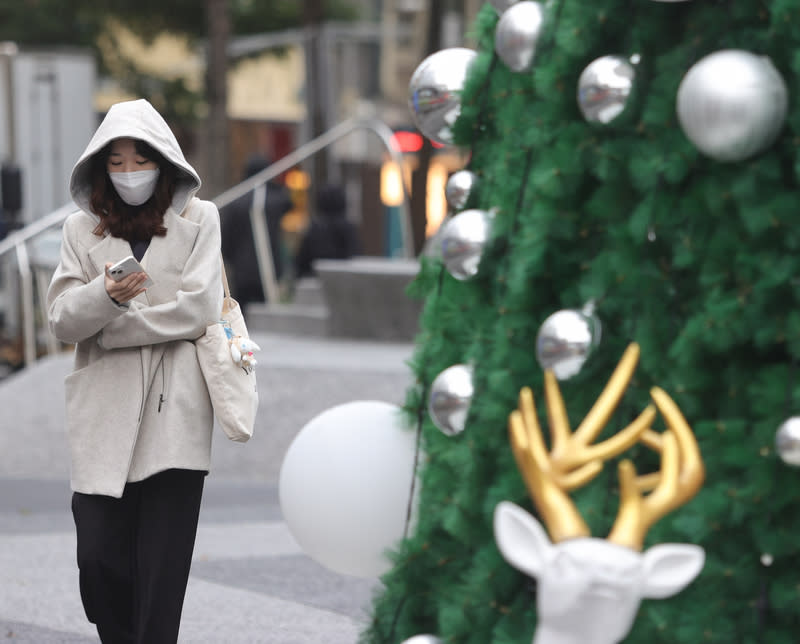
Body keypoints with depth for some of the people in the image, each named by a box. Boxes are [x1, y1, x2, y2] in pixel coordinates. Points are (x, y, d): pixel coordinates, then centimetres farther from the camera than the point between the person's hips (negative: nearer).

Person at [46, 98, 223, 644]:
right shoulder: (82, 229, 13)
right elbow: (61, 318, 4)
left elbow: (198, 309, -4)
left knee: (162, 568, -5)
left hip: (173, 412, -2)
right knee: (100, 558, -4)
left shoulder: (198, 219, 6)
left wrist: (109, 328, -4)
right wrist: (106, 294, -17)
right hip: (103, 411, 2)